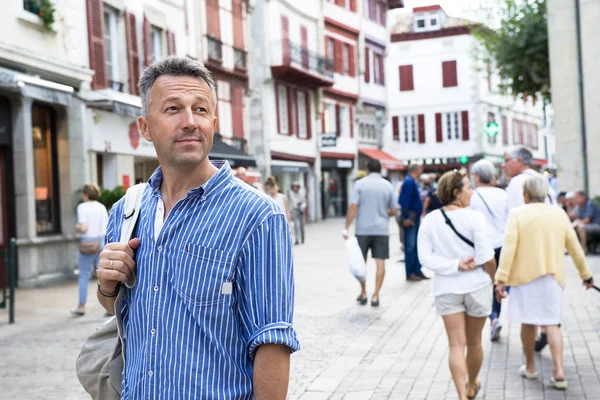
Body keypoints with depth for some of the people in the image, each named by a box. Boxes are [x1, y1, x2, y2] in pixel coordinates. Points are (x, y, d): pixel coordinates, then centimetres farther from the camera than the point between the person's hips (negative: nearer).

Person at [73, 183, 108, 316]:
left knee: (84, 275, 9)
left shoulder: (82, 207, -9)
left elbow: (83, 228, -15)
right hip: (102, 242, 4)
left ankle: (81, 307, 16)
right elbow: (107, 228, 3)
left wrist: (77, 227, 4)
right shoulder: (102, 207, 6)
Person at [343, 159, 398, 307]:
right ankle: (375, 296, 1)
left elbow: (353, 207, -10)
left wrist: (346, 228, -7)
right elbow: (393, 211, 7)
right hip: (382, 230, 1)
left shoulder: (360, 184, -3)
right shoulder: (388, 186, 3)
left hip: (363, 229, -1)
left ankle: (363, 294, 21)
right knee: (380, 263, 3)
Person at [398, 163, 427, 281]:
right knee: (410, 246, -5)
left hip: (415, 218, 10)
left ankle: (417, 271, 19)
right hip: (410, 218, -10)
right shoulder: (409, 182, -15)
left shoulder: (412, 182, 16)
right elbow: (405, 201, -22)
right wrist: (406, 217, -25)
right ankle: (410, 273, -1)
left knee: (416, 245, 13)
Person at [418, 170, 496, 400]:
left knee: (456, 345, 3)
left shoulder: (429, 221, -4)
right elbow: (486, 258, -15)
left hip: (447, 288, 1)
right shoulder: (474, 218, -14)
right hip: (477, 285, -1)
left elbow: (425, 257, -10)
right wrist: (492, 278, 4)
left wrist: (456, 265, -11)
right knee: (474, 342, 17)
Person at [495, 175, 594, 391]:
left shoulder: (517, 214, -8)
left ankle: (530, 367, 23)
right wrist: (585, 274, 22)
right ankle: (558, 371, -5)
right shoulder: (559, 214, 4)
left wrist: (501, 279, -16)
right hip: (552, 277, 3)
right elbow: (574, 247, 10)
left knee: (528, 322, 10)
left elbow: (509, 248, -16)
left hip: (525, 276, -2)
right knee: (551, 324, 6)